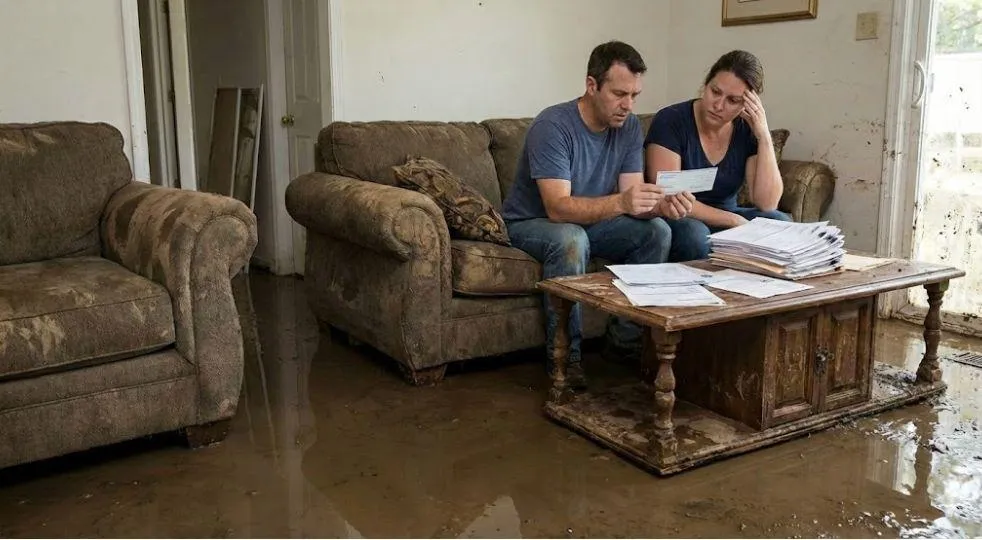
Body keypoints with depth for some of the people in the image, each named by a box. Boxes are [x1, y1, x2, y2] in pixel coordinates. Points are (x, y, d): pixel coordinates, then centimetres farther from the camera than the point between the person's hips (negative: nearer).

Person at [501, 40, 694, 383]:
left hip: (590, 220, 6)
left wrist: (661, 205, -34)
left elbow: (633, 199, -10)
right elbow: (558, 208, -35)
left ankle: (626, 336, -1)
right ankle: (564, 354, -23)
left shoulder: (629, 127, -6)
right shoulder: (553, 125, -26)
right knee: (571, 239, -37)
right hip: (531, 223, -6)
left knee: (657, 231, -13)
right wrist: (619, 203, -50)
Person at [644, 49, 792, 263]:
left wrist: (764, 136, -16)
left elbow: (767, 203, -9)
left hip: (724, 219, 5)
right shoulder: (670, 121, -13)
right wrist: (733, 221, -21)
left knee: (780, 222, -20)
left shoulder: (748, 130, 0)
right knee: (693, 234, -37)